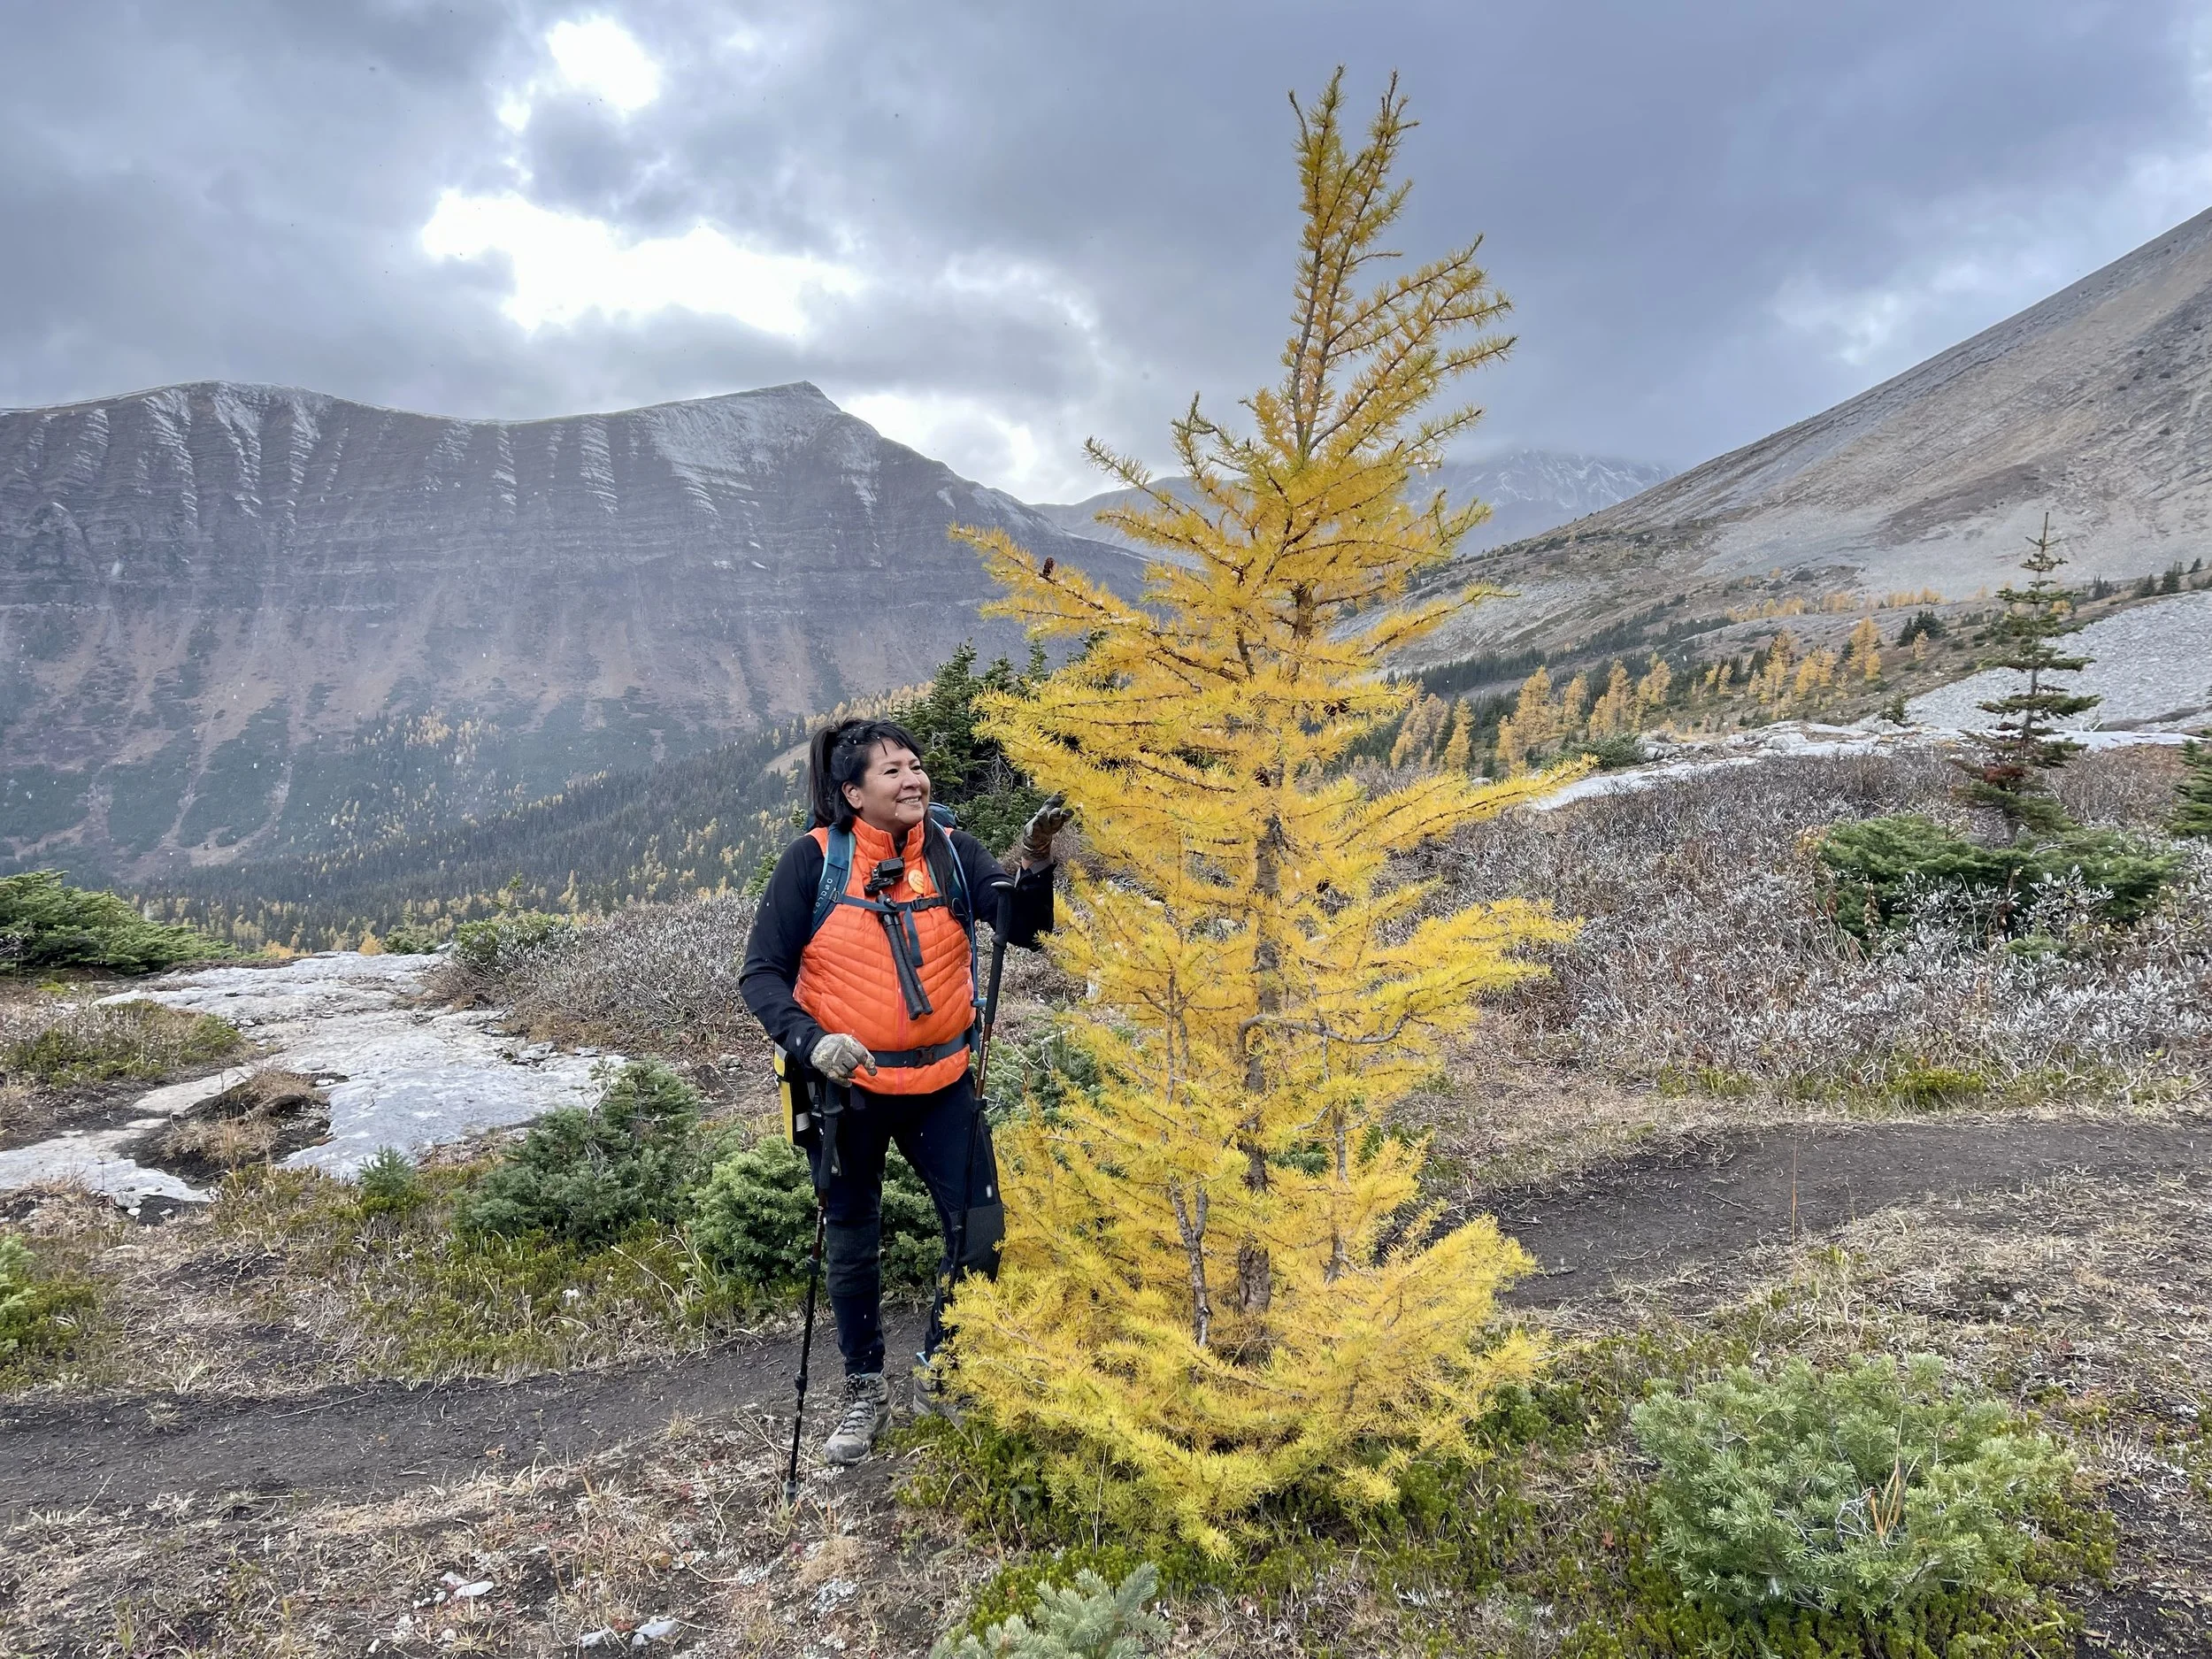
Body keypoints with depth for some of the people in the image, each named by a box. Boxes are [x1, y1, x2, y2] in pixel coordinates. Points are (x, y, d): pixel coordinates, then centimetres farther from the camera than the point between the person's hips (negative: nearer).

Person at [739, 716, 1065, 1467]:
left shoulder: (951, 852, -4)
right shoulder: (813, 860, -11)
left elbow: (1023, 925, -17)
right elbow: (761, 974, -9)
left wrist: (1034, 861, -35)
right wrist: (810, 1039, -25)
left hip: (941, 1082, 2)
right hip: (845, 1088, -2)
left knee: (980, 1235, 4)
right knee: (852, 1247, 13)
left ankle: (941, 1363, 33)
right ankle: (865, 1392, 37)